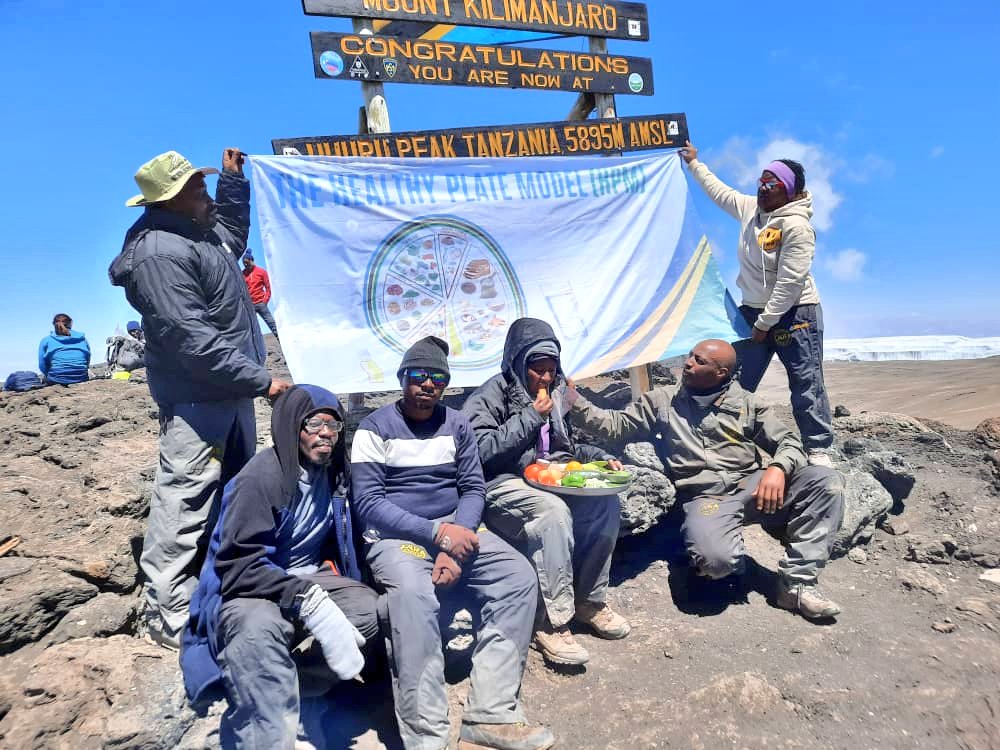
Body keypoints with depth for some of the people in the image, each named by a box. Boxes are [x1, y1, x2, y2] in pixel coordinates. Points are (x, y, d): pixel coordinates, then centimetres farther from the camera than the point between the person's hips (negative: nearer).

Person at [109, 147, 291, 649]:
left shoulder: (201, 231, 10)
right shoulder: (160, 254, -22)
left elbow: (234, 233, 34)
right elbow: (191, 337, -28)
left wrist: (233, 178, 25)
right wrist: (259, 380, -25)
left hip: (230, 390, 11)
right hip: (197, 396, -11)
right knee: (184, 501, -5)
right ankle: (168, 616, 6)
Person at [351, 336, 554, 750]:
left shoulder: (457, 425, 11)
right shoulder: (375, 428, -2)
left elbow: (473, 489, 5)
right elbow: (368, 502, -10)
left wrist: (455, 546, -14)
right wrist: (436, 533, -20)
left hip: (455, 529, 5)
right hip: (395, 536, -4)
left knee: (519, 577, -19)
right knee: (414, 595, -35)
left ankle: (490, 715, -18)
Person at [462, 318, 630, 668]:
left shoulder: (554, 393, 16)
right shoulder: (491, 395, -4)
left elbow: (567, 446, 25)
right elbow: (482, 450, -17)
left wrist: (601, 457, 7)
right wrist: (531, 416, -14)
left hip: (547, 482, 7)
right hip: (502, 487, -6)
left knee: (606, 502, -18)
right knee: (553, 511, -35)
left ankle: (589, 600, -3)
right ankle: (552, 623, -26)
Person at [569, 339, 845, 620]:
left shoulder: (746, 402, 12)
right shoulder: (662, 401, 13)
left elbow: (789, 442, 10)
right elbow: (615, 425, 13)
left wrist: (777, 468, -13)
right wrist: (574, 401, -1)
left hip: (752, 484, 3)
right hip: (705, 496, -3)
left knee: (826, 480, -22)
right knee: (714, 560, -35)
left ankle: (796, 584, -16)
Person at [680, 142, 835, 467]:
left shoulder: (796, 226, -18)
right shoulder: (750, 207, 4)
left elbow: (790, 283, -22)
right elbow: (718, 190, 24)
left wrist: (765, 324, -19)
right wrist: (694, 164, 30)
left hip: (794, 313, -7)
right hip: (752, 309, 7)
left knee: (806, 382, -5)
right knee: (736, 380, 9)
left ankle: (818, 449, 1)